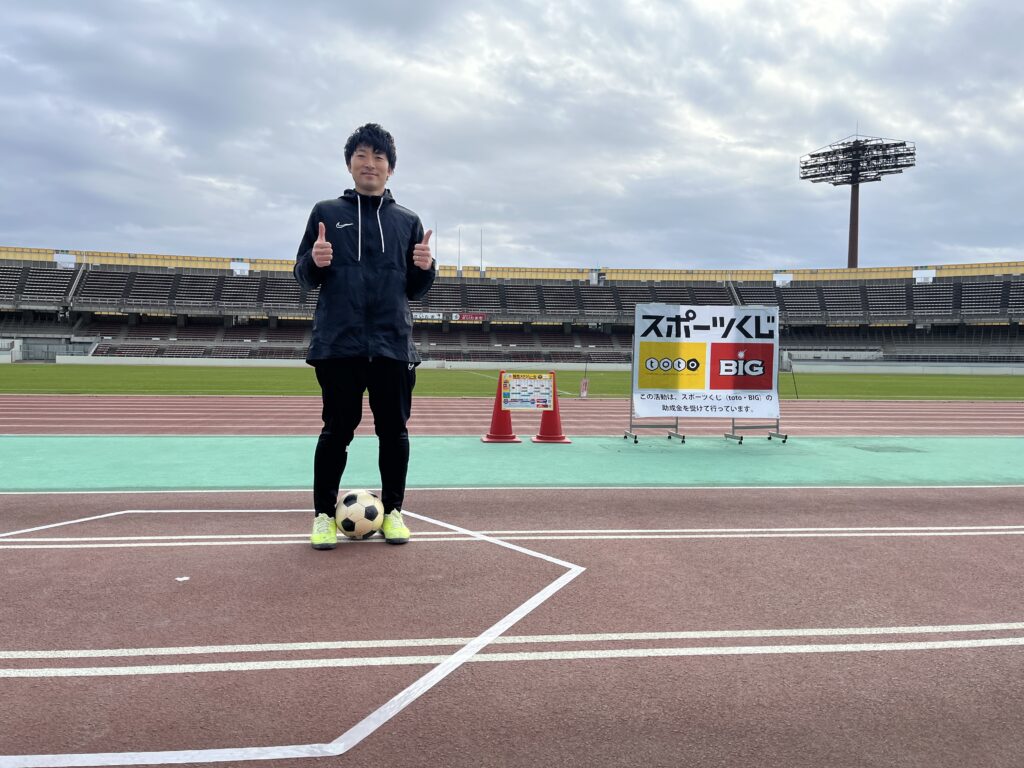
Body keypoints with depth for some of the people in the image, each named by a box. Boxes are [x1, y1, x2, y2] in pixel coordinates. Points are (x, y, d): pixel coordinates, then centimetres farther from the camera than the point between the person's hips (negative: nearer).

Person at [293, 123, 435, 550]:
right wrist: (315, 262, -13)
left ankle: (393, 511, 19)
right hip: (337, 343, -1)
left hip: (393, 343, 2)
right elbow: (303, 278, 10)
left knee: (394, 430, 5)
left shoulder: (407, 221, 14)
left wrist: (425, 266, -7)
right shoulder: (326, 212, 10)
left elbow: (415, 289, 14)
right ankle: (324, 514, 14)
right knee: (337, 429, 1)